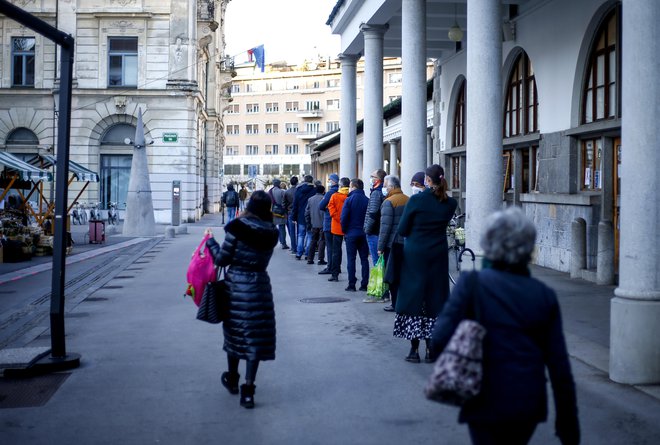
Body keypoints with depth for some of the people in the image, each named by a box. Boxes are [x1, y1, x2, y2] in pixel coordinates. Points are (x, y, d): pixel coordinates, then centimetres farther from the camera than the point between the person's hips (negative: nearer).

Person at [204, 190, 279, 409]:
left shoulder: (237, 227, -11)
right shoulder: (271, 234, -1)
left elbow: (222, 259, -7)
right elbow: (261, 259, 7)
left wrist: (210, 241, 7)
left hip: (235, 285, -1)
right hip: (259, 287, 1)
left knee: (234, 331, 17)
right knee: (255, 336, 4)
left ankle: (232, 379, 36)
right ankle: (248, 390, 2)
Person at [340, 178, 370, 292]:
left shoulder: (349, 200, -9)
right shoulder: (367, 200, 1)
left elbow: (344, 218, -12)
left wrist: (344, 230, 1)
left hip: (351, 233, -3)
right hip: (364, 234, 3)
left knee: (351, 259, 2)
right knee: (364, 259, 8)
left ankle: (351, 285, 0)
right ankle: (364, 284, 8)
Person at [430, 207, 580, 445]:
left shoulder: (471, 284, -10)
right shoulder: (544, 295, 0)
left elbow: (440, 340, -17)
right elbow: (559, 366, 1)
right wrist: (569, 424, 9)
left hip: (486, 405, -4)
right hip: (529, 407, 4)